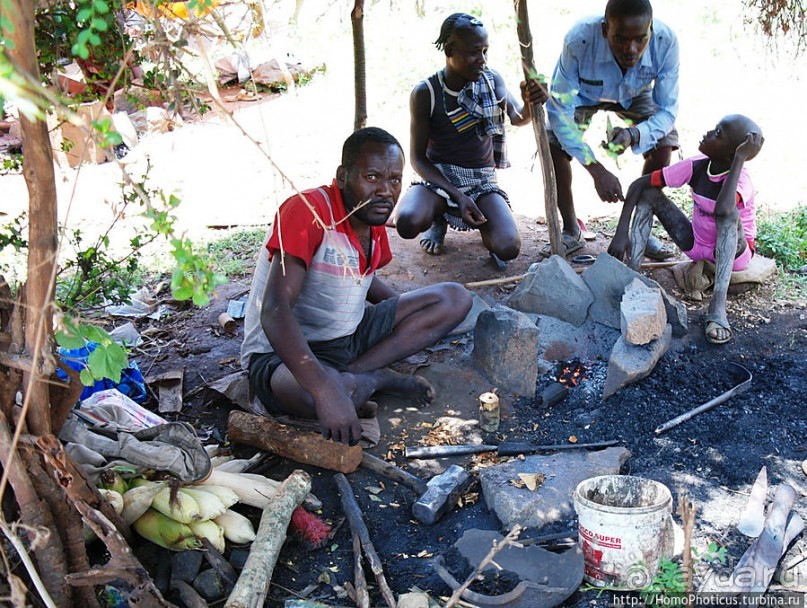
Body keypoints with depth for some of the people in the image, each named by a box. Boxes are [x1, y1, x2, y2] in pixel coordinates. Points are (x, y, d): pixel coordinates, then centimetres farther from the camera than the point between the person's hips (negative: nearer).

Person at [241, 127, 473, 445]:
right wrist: (326, 391, -45)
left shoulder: (373, 218, 2)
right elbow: (274, 311, -35)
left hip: (351, 336, 8)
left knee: (455, 299, 0)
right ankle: (376, 377, -7)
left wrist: (412, 317, 11)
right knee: (327, 394, -43)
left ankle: (355, 373, -12)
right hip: (281, 353, -8)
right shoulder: (308, 210, -25)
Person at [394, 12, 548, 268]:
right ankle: (439, 217, 4)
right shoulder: (425, 93, -12)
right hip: (438, 177, -1)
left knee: (508, 248, -25)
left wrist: (530, 104, -36)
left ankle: (480, 223, 12)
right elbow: (418, 157, -9)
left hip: (482, 179, 2)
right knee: (407, 224, -35)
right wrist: (457, 196, -22)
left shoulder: (492, 80, -2)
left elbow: (518, 118, -10)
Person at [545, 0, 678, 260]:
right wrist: (596, 170, -43)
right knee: (553, 145, -23)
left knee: (663, 144, -20)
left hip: (635, 95, 1)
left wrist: (634, 134, -51)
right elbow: (560, 109, -36)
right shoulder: (578, 40, -41)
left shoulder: (666, 42, -36)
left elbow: (666, 111, -27)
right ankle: (571, 232, -2)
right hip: (583, 94, -1)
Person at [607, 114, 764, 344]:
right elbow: (639, 184, -11)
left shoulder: (741, 179, -28)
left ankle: (718, 306, -44)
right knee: (649, 193, -12)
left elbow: (722, 210, -51)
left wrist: (740, 158, -42)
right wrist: (622, 232, -22)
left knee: (729, 212, -38)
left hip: (732, 251, -5)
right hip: (697, 245, 5)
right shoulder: (696, 166, -15)